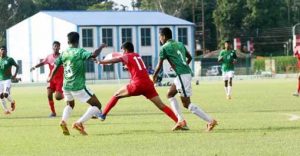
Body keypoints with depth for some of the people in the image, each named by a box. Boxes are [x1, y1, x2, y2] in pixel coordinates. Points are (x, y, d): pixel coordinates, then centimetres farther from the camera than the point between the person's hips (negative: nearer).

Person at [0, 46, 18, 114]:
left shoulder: (9, 59, -3)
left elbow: (17, 66, 6)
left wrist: (15, 75, -5)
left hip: (7, 80, -4)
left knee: (6, 94, -18)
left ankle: (12, 101, 13)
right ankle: (6, 110, 13)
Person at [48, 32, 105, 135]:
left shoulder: (64, 53, 5)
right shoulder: (80, 52, -11)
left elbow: (56, 65, 12)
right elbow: (93, 55, -26)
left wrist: (50, 77, 28)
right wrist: (101, 47, -8)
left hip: (66, 85, 6)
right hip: (78, 86, -6)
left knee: (70, 104, 33)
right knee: (97, 105, 2)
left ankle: (63, 121, 4)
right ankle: (79, 123, -13)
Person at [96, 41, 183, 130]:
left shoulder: (127, 56, 6)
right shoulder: (137, 56, 23)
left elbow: (114, 60, -4)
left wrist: (101, 62, 7)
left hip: (137, 84, -5)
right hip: (148, 84, 5)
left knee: (116, 95, 15)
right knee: (161, 106, 2)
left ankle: (103, 115, 15)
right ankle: (179, 122, -10)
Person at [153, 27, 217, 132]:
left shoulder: (164, 48, -4)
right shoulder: (180, 44, 17)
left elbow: (159, 66, 0)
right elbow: (189, 57, 26)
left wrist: (154, 77, 17)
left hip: (182, 75, -9)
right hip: (187, 72, 9)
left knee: (186, 104, -7)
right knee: (170, 94, 21)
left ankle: (210, 121, -12)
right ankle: (181, 120, 12)